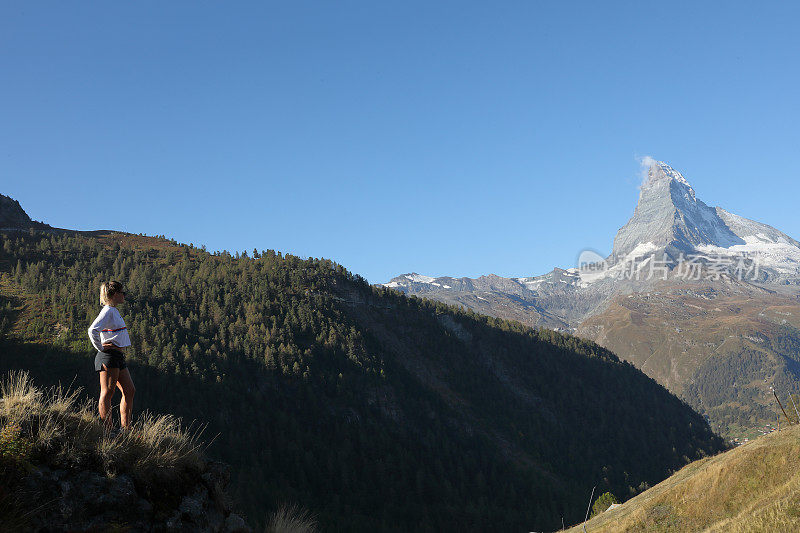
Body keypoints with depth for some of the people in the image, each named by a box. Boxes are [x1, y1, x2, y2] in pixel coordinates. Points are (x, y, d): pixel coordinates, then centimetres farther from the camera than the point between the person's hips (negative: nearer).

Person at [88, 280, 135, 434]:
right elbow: (92, 330, -25)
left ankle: (125, 429, 12)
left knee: (129, 391, 8)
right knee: (107, 393, -7)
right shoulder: (108, 311, -12)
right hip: (108, 357, -10)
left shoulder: (114, 311, 18)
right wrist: (101, 347, -17)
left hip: (118, 357, 10)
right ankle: (108, 431, -6)